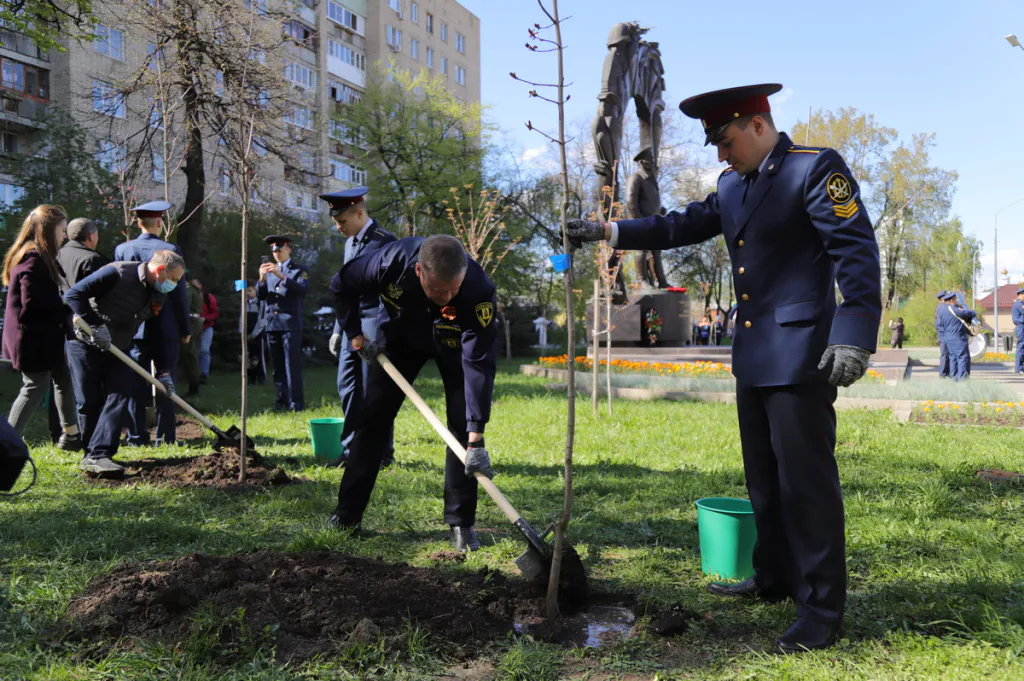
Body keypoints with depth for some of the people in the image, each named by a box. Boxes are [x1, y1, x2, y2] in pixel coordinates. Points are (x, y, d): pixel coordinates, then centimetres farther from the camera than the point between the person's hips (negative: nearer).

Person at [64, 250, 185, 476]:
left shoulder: (160, 295, -1)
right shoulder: (117, 274, -21)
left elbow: (159, 334, 3)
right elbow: (74, 294, -22)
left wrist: (163, 371, -4)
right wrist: (95, 325, -26)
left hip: (117, 349, 6)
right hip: (85, 343, -6)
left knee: (120, 396, -9)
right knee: (89, 402, -3)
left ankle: (96, 456, -12)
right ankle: (94, 454, 11)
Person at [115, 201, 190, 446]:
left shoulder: (122, 249, 2)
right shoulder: (171, 250, -7)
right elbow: (180, 294, -6)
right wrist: (186, 328, 2)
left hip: (133, 328, 2)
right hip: (166, 329, -2)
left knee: (135, 383, 6)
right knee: (165, 382, 4)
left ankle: (137, 436, 8)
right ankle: (165, 436, 6)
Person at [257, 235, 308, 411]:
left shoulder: (299, 270, 5)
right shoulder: (269, 270, 19)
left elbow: (302, 290, -13)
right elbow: (260, 296, 11)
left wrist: (282, 276, -21)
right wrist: (262, 279, -8)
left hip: (290, 324, -5)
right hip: (271, 324, 5)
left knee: (292, 365, -9)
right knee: (277, 366, 7)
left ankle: (296, 404, -8)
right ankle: (282, 401, 11)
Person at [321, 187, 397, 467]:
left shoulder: (384, 241, -11)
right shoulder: (350, 242, 16)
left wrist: (382, 334, -18)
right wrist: (338, 329, 19)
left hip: (374, 324, -8)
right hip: (352, 325, 8)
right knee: (347, 387, 8)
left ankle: (383, 453, 8)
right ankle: (352, 448, 18)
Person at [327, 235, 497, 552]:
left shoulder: (479, 290, -41)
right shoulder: (392, 261, -37)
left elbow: (479, 365, -41)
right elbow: (341, 286, -14)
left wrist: (476, 439, -44)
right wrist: (356, 337, -15)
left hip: (453, 345, -1)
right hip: (398, 336, 2)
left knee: (462, 425, -12)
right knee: (373, 418, 0)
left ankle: (460, 524, -1)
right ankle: (347, 514, 11)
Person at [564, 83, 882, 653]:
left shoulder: (817, 168, -10)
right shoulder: (732, 186, 14)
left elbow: (857, 252, -17)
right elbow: (680, 227, 19)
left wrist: (855, 335, -26)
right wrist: (604, 232, 14)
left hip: (801, 358, -8)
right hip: (754, 358, 9)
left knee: (807, 481, -4)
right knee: (764, 478, 17)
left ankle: (822, 612, 8)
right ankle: (774, 579, 33)